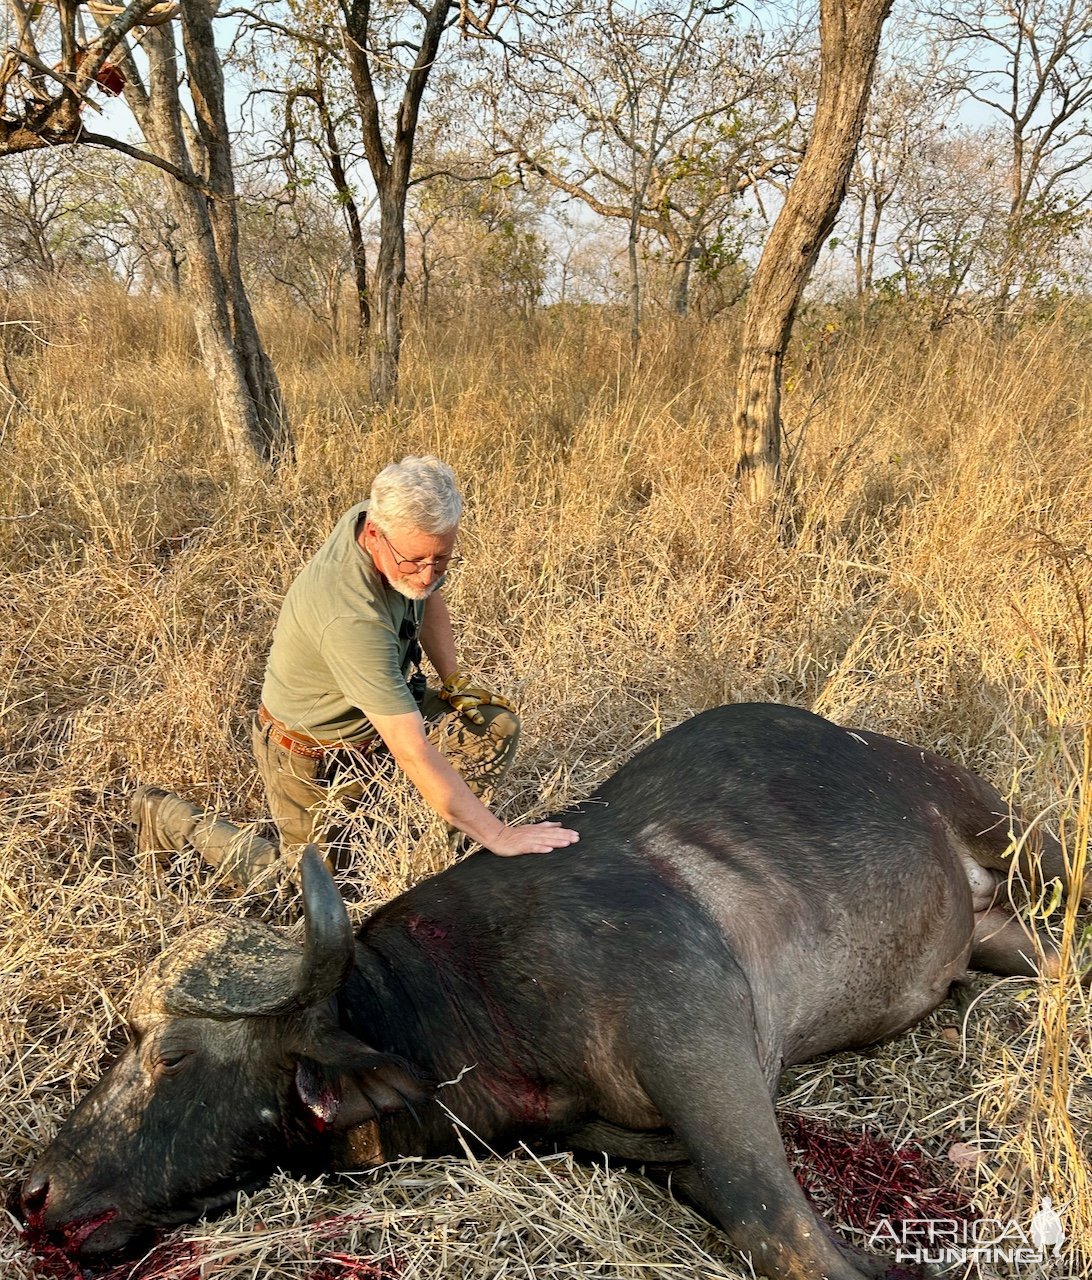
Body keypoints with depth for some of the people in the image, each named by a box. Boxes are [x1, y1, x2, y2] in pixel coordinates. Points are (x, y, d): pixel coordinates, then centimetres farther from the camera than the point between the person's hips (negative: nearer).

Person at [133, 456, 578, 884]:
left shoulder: (400, 524, -17)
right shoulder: (351, 617, -42)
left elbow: (429, 598, 7)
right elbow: (413, 751, -42)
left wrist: (454, 681, -4)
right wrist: (498, 837, -40)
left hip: (380, 709, 7)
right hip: (312, 752, -7)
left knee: (495, 724, -9)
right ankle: (170, 817, 22)